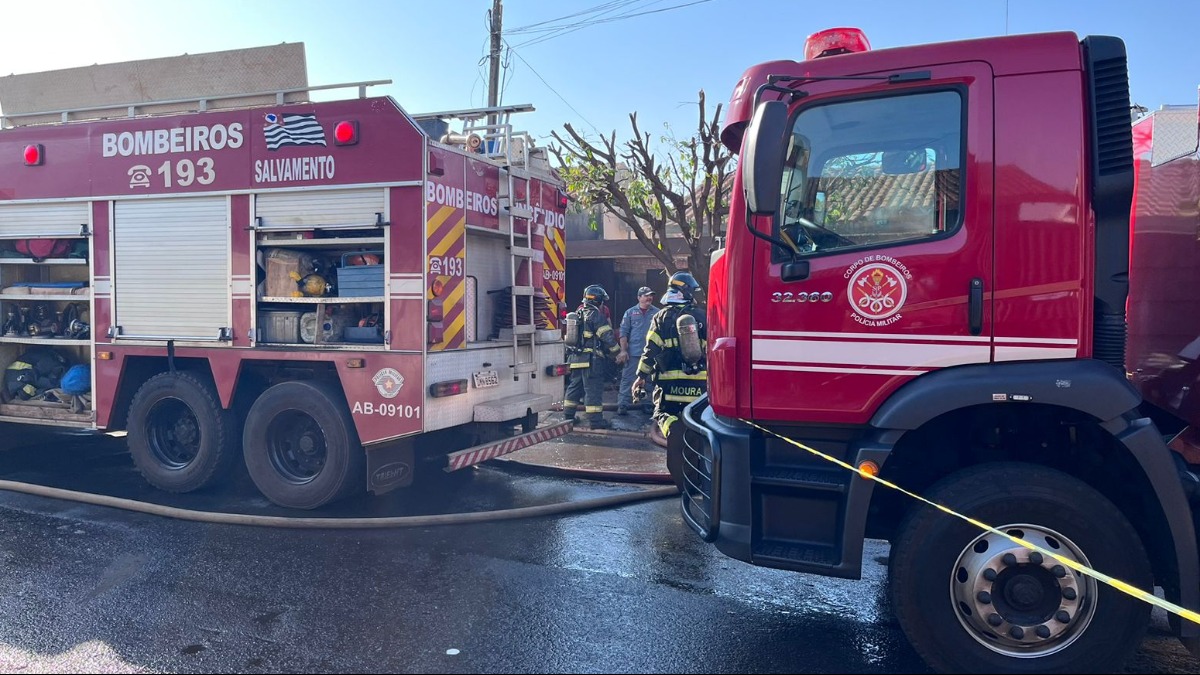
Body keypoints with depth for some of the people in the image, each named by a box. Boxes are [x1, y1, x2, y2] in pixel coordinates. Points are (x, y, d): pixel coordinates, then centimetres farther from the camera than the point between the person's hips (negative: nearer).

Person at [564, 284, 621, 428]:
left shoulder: (577, 314, 15)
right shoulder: (596, 315, -12)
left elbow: (573, 336, 20)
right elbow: (608, 336, -14)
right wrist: (616, 351, 0)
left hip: (575, 358, 8)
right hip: (591, 359, -8)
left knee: (574, 386, 16)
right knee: (593, 389, -4)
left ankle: (568, 415, 22)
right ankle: (595, 420, -2)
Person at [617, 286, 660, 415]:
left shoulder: (657, 313, 5)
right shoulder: (630, 312, 5)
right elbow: (623, 332, 3)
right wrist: (623, 350, -4)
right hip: (633, 352, -1)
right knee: (627, 379, -1)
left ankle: (648, 404, 18)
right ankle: (623, 405, 2)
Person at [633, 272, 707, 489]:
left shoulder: (662, 317, 0)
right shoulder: (702, 316, 3)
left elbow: (651, 349, -4)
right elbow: (712, 349, 4)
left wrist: (641, 377, 2)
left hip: (670, 382, -1)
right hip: (700, 383, 1)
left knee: (664, 415, 10)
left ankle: (673, 428, -24)